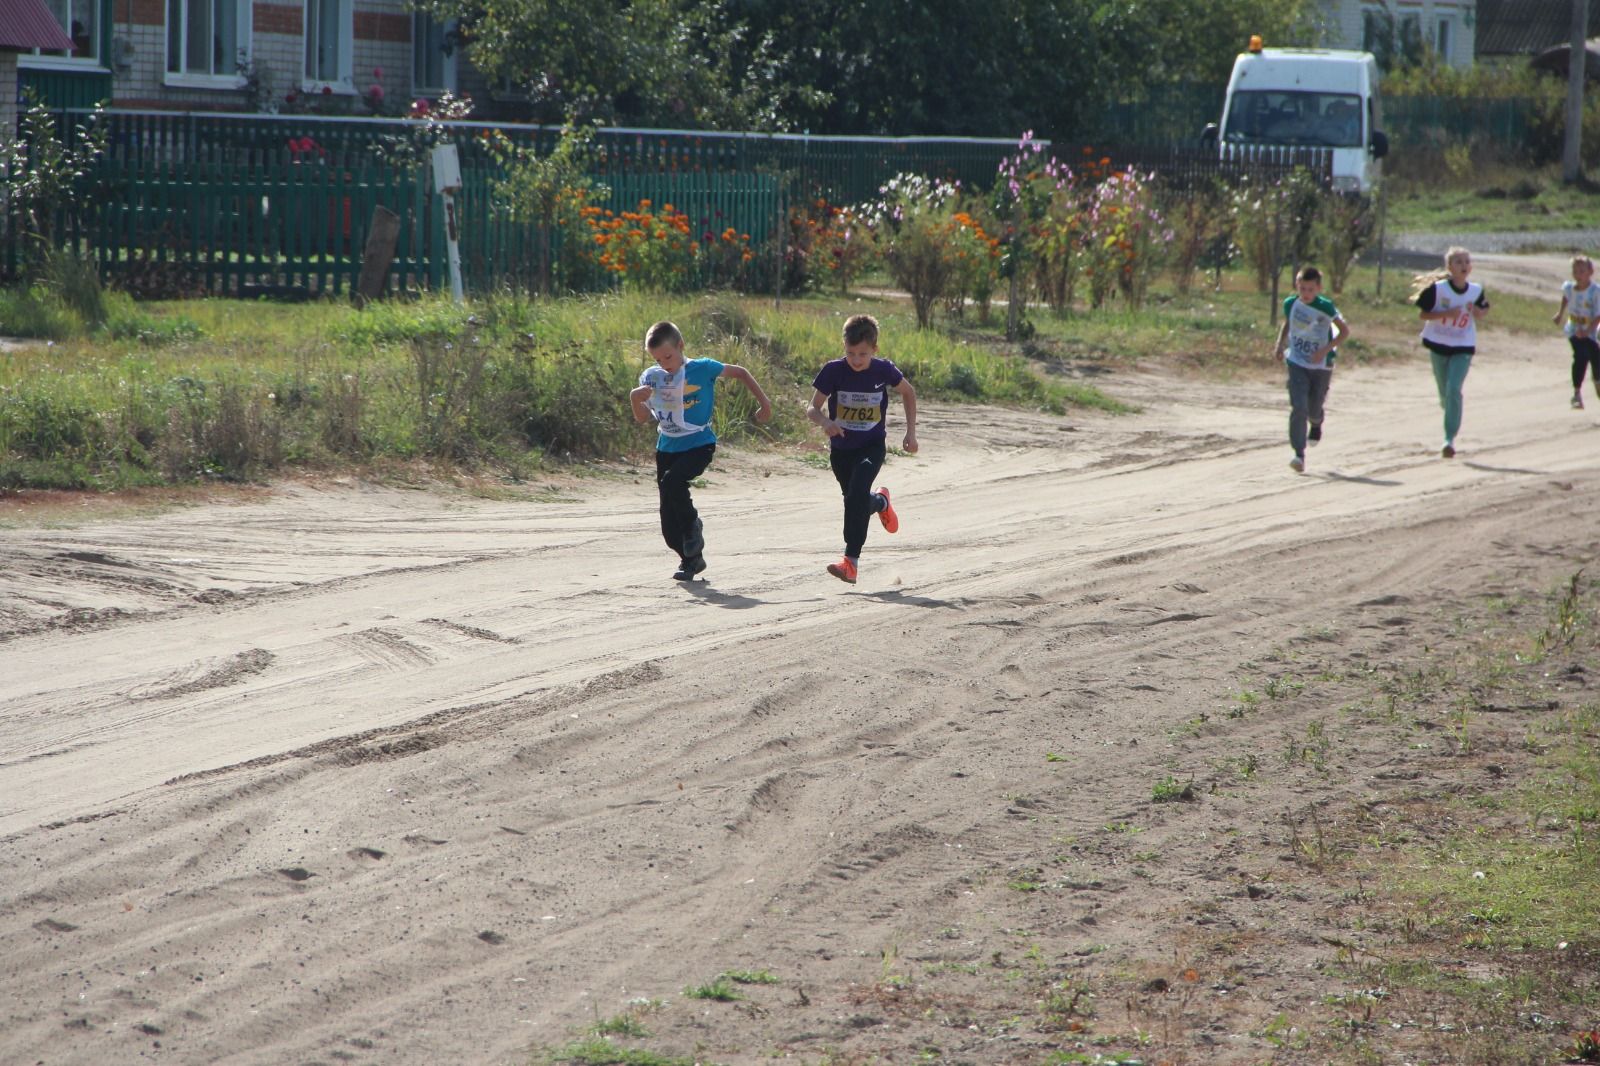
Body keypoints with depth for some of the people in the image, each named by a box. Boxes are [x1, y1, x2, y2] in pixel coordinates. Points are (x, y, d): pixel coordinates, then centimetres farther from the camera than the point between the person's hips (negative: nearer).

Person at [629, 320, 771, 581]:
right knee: (669, 526, 3)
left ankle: (692, 525, -7)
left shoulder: (702, 369, -9)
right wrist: (635, 400, -15)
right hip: (667, 449, 5)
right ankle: (691, 560, 23)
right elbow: (643, 418, 7)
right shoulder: (651, 377, 2)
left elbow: (740, 373, 3)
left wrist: (764, 403, 3)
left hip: (698, 445, -5)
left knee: (671, 481, -33)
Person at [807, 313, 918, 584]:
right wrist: (825, 421, -35)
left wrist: (911, 431, 4)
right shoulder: (833, 371, -16)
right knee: (855, 502, 16)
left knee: (857, 493, -26)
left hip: (872, 445, -2)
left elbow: (908, 392, 7)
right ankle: (880, 502, 55)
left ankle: (851, 561, -27)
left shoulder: (883, 370, -13)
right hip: (841, 448, 2)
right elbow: (812, 408, -12)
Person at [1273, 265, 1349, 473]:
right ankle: (1299, 454, -14)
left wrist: (1325, 350, -20)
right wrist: (1280, 344, 2)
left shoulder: (1326, 307, -16)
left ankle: (1316, 424, 52)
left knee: (1314, 408, 12)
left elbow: (1344, 331, -9)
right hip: (1297, 363, 1)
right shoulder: (1290, 304, -5)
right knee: (1298, 408, -15)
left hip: (1321, 365, -1)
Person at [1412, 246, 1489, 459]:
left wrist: (1479, 312, -11)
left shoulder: (1476, 290, -5)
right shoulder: (1437, 288, -13)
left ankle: (1450, 439, -12)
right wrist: (1446, 314, -24)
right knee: (1445, 392, 13)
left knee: (1454, 390, -15)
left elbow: (1484, 309, 13)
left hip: (1463, 347, 0)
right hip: (1438, 345, 0)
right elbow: (1423, 314, -10)